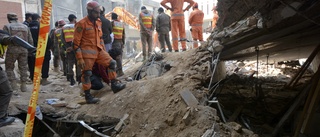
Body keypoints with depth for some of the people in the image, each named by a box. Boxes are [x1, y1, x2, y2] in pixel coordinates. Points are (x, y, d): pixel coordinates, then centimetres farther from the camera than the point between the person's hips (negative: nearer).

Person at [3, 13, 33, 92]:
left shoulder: (7, 27, -1)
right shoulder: (25, 27, 13)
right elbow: (30, 41, 11)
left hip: (12, 50, -3)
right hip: (24, 50, 4)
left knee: (9, 68, 11)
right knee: (23, 68, 11)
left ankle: (13, 84, 4)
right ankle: (23, 85, 13)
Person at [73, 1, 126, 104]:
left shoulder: (98, 22, 10)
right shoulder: (82, 24, -12)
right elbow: (76, 42, -12)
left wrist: (104, 51, 19)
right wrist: (79, 58, -15)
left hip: (98, 51, 7)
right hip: (87, 52, -7)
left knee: (112, 63, 0)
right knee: (87, 74, -1)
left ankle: (114, 85, 7)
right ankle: (88, 96, 10)